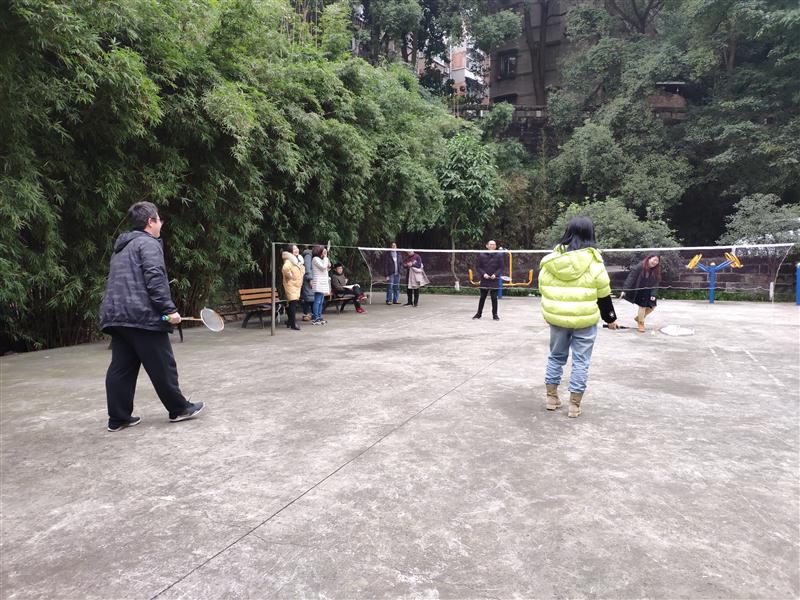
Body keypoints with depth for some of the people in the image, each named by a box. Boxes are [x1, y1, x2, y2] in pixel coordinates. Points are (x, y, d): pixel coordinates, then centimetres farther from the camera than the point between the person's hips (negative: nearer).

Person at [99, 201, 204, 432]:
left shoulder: (121, 247, 24)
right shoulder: (148, 243, -6)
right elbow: (155, 279, -18)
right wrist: (169, 309, -18)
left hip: (116, 316, 9)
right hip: (142, 316, -9)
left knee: (121, 368, 9)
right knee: (162, 367, 1)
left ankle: (118, 417, 11)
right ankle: (179, 409, 11)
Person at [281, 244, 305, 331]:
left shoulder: (299, 260, 13)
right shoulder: (289, 260, -15)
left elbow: (302, 269, 33)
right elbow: (285, 269, -36)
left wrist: (300, 279, 21)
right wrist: (290, 276, -22)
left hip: (298, 285, 9)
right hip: (291, 284, -8)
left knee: (294, 304, 12)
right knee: (293, 303, -13)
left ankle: (290, 321, 23)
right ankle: (293, 324, -14)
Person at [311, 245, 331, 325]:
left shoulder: (320, 259, 21)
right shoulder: (315, 259, -7)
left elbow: (326, 269, 24)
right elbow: (323, 267, -16)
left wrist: (329, 266, 4)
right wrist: (325, 257, -8)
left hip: (323, 282, 10)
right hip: (318, 283, -10)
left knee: (321, 301, 9)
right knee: (317, 301, -10)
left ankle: (319, 317, 13)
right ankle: (315, 319, -9)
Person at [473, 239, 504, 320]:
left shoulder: (499, 255, 3)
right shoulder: (481, 255, 3)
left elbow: (500, 268, 2)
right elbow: (479, 267, 4)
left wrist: (495, 274, -14)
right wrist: (483, 274, -13)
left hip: (494, 280, 0)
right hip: (484, 280, 0)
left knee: (494, 298, 3)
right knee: (482, 297, 8)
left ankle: (495, 314, 13)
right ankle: (479, 313, 20)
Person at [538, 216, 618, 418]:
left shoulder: (552, 259, -2)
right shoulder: (593, 262, -11)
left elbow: (543, 289, 6)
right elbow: (603, 295, -4)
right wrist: (610, 318, 11)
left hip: (556, 318, 3)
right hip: (585, 320, -3)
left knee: (556, 356, 18)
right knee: (580, 361, 7)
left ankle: (552, 397, 24)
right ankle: (574, 405, 12)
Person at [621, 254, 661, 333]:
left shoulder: (656, 271, -4)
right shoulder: (639, 267, -20)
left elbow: (655, 284, -3)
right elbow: (631, 278, -21)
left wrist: (653, 294, -12)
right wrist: (624, 290, -24)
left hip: (648, 293, 6)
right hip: (637, 291, -6)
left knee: (651, 306, 9)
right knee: (642, 306, -3)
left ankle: (639, 317, 33)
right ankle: (640, 323, 19)